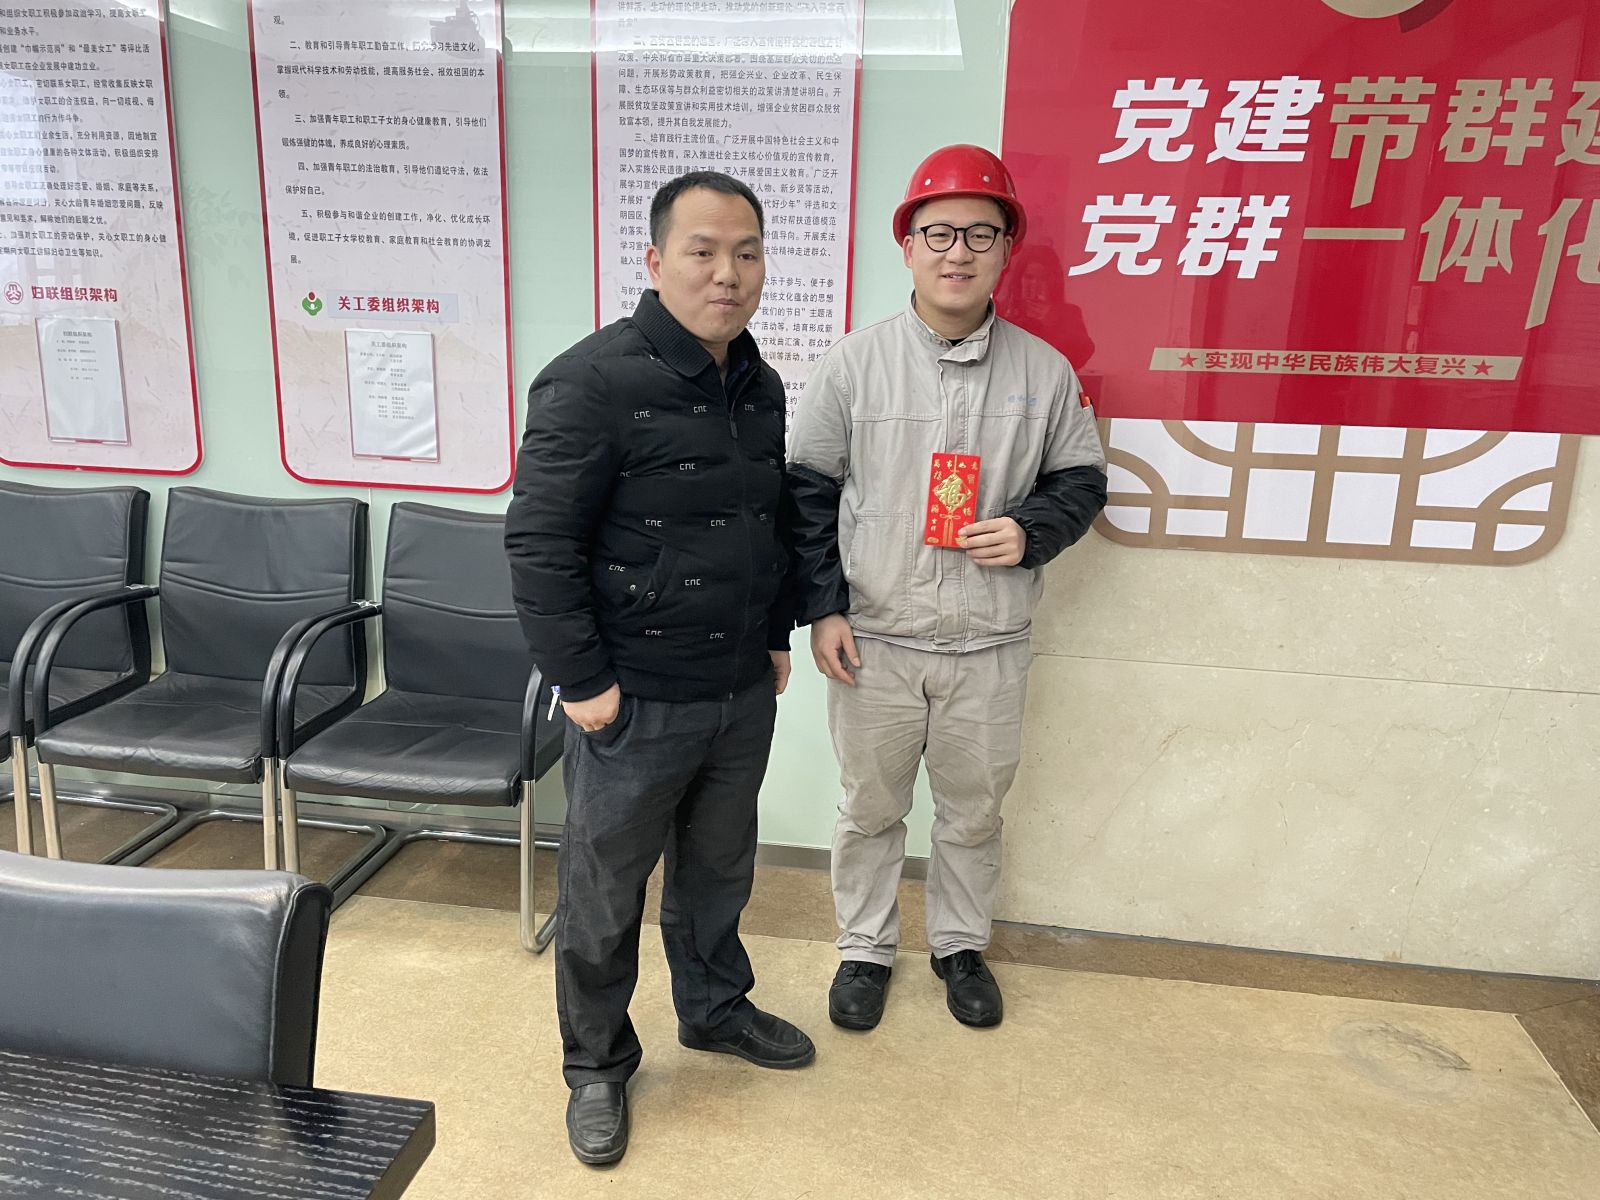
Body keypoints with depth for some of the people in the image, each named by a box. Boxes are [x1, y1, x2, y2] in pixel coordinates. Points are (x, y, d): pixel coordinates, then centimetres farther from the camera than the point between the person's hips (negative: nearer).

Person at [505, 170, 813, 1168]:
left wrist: (777, 635, 16)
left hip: (744, 693, 7)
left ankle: (716, 1008, 48)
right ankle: (598, 1065, 35)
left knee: (720, 868, 23)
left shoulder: (760, 385, 6)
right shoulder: (595, 382, -18)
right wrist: (582, 681, -16)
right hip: (635, 702, -6)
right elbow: (540, 543, -17)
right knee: (605, 894, 12)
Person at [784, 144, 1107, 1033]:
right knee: (869, 808, 15)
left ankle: (960, 944, 41)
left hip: (990, 649, 1)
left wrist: (1030, 531, -13)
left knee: (973, 811, 17)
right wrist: (822, 608, -6)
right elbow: (807, 489, -2)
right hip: (874, 642, -1)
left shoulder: (1044, 371, -1)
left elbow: (1081, 480, 8)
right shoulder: (854, 362, -5)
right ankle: (866, 949, 37)